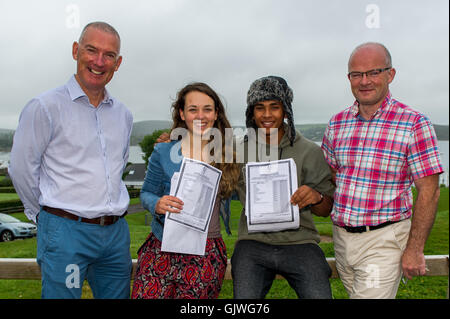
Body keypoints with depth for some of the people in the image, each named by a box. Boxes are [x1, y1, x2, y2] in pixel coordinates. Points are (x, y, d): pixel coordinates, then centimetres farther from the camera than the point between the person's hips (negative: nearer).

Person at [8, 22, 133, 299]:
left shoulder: (123, 115, 10)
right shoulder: (46, 107, -8)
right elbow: (21, 170, -3)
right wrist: (47, 214, 7)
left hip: (117, 232, 6)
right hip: (66, 233, -5)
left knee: (118, 295, 15)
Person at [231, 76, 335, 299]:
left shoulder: (310, 151, 3)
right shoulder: (239, 151, 6)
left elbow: (326, 209, 8)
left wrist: (316, 197, -17)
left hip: (299, 241, 0)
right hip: (253, 242, 1)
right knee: (244, 296, -16)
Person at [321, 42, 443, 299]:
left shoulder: (414, 124, -9)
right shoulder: (337, 123, 5)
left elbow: (429, 192, -9)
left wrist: (414, 249, -11)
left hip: (383, 240, -5)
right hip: (342, 236, 5)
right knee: (357, 294, 19)